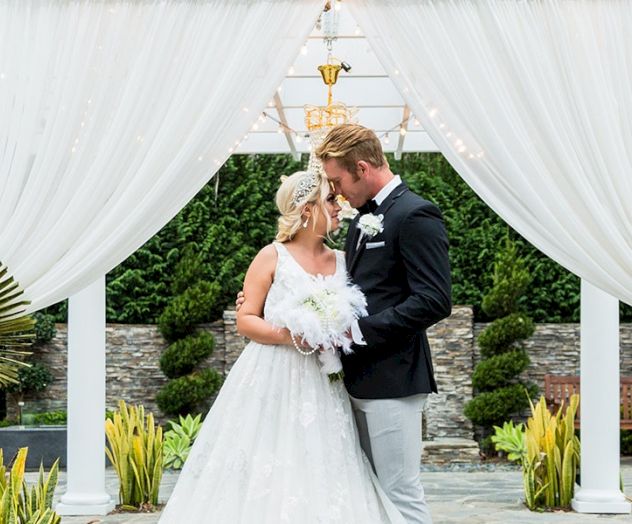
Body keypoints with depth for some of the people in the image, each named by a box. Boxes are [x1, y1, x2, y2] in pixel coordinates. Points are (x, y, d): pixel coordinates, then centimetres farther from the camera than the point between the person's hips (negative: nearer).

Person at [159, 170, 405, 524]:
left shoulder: (343, 262, 10)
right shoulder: (273, 257, -1)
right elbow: (245, 320, -3)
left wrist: (343, 331, -8)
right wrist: (288, 336, -17)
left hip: (323, 391, 4)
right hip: (271, 385, -3)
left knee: (319, 479, -2)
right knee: (263, 484, -5)